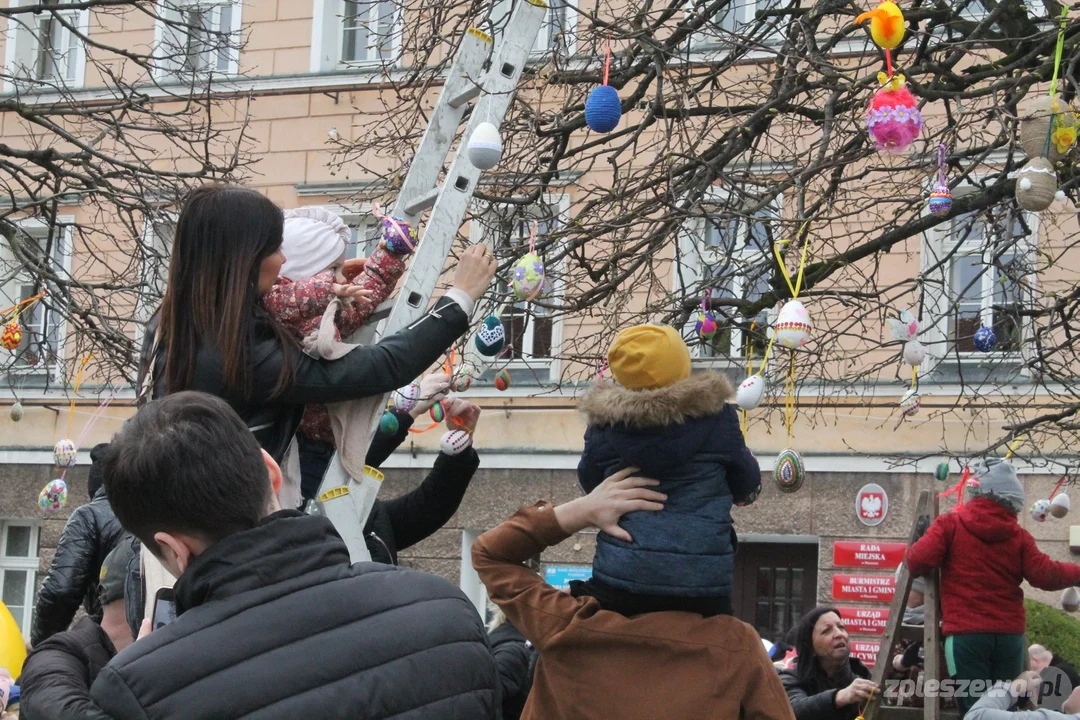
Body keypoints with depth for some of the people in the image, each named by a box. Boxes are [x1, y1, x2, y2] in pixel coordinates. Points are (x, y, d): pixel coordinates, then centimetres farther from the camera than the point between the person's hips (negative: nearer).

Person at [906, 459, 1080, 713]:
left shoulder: (951, 524, -1)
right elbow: (1044, 575, 0)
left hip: (965, 633, -3)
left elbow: (919, 561, -7)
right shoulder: (1019, 535, 6)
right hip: (1009, 634, 3)